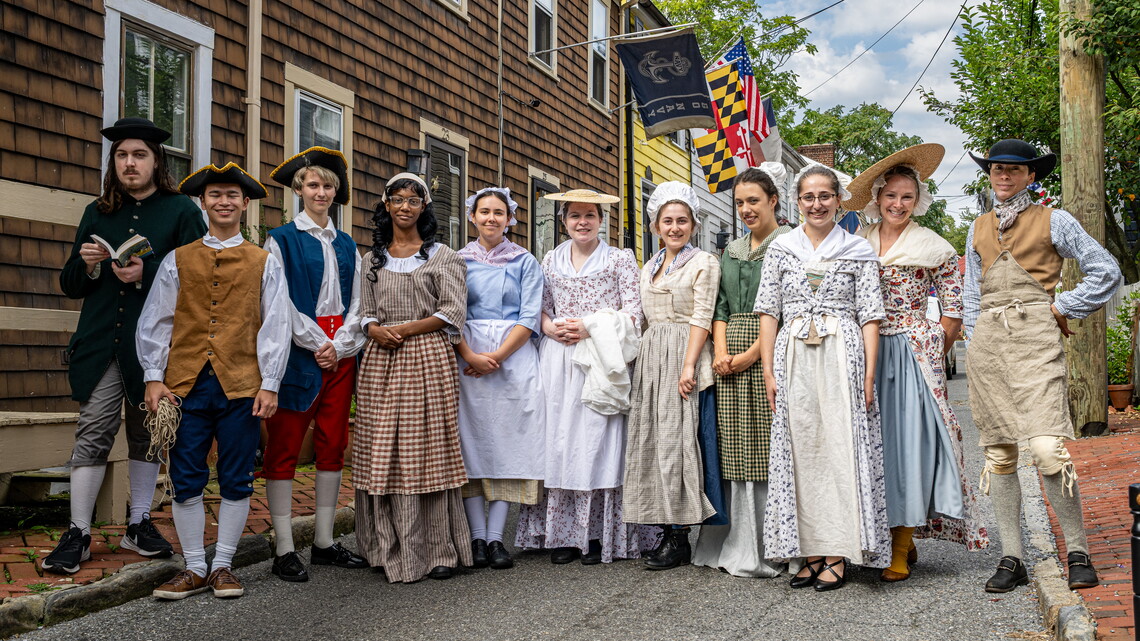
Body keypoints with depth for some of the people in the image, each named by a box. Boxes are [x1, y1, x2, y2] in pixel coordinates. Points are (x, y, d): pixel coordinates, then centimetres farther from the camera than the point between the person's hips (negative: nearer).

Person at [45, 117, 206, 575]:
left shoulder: (182, 211, 4)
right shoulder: (97, 214, 15)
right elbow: (70, 285, 16)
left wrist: (147, 274, -19)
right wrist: (86, 264, -5)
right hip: (100, 342, 2)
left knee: (147, 433, 8)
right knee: (93, 433, -3)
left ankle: (139, 525, 20)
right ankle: (78, 534, 2)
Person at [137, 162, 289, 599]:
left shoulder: (264, 263, 7)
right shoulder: (178, 260, 9)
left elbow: (275, 326, 3)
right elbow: (155, 322, 9)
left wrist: (269, 385, -3)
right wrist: (154, 377, 1)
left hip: (241, 385, -1)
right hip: (186, 383, 1)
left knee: (236, 480, 4)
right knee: (186, 480, 3)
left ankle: (223, 566, 17)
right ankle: (194, 568, 15)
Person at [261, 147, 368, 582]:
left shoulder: (347, 245, 17)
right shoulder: (281, 240, 3)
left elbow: (356, 302, 12)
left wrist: (339, 346, -3)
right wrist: (317, 343, -11)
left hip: (340, 354, 5)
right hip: (298, 352, -5)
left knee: (333, 445, 6)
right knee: (284, 447, -4)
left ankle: (324, 542, 15)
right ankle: (284, 549, 1)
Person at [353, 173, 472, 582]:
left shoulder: (442, 256, 6)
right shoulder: (374, 258, 17)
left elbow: (453, 311, -2)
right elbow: (366, 312, 16)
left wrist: (405, 329, -10)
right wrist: (377, 331, -7)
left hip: (427, 359, -3)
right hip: (381, 361, 4)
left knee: (428, 450, -5)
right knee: (383, 452, 1)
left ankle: (440, 551, 1)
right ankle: (391, 549, 10)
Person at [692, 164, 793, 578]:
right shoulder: (731, 251, 20)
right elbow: (721, 305, 14)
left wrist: (751, 354, -14)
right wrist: (720, 351, -2)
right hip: (731, 361, 6)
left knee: (767, 449, -7)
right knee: (736, 452, 6)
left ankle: (768, 551, 1)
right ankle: (737, 548, 13)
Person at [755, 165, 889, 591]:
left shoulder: (859, 251, 7)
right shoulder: (780, 249, 11)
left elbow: (869, 316, 3)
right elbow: (768, 311, 8)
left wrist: (869, 373, -6)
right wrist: (768, 369, 0)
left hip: (842, 356, -2)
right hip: (793, 358, 2)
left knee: (842, 449, -5)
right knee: (800, 451, 1)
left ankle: (838, 555, 1)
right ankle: (811, 552, 9)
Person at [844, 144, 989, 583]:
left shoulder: (934, 248, 3)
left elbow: (954, 311, 7)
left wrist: (930, 353, 1)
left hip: (913, 354, -3)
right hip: (866, 355, 3)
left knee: (908, 440, -7)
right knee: (874, 440, 0)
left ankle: (900, 552, -2)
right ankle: (900, 541, 12)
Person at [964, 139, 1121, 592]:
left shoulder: (1053, 221, 6)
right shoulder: (979, 228, 18)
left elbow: (1107, 273, 5)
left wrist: (1061, 306, 1)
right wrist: (977, 345, 13)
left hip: (1034, 338, -4)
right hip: (986, 342, 4)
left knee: (1047, 448, -16)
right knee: (997, 452, 3)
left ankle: (1077, 551, -2)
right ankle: (1011, 559, 8)